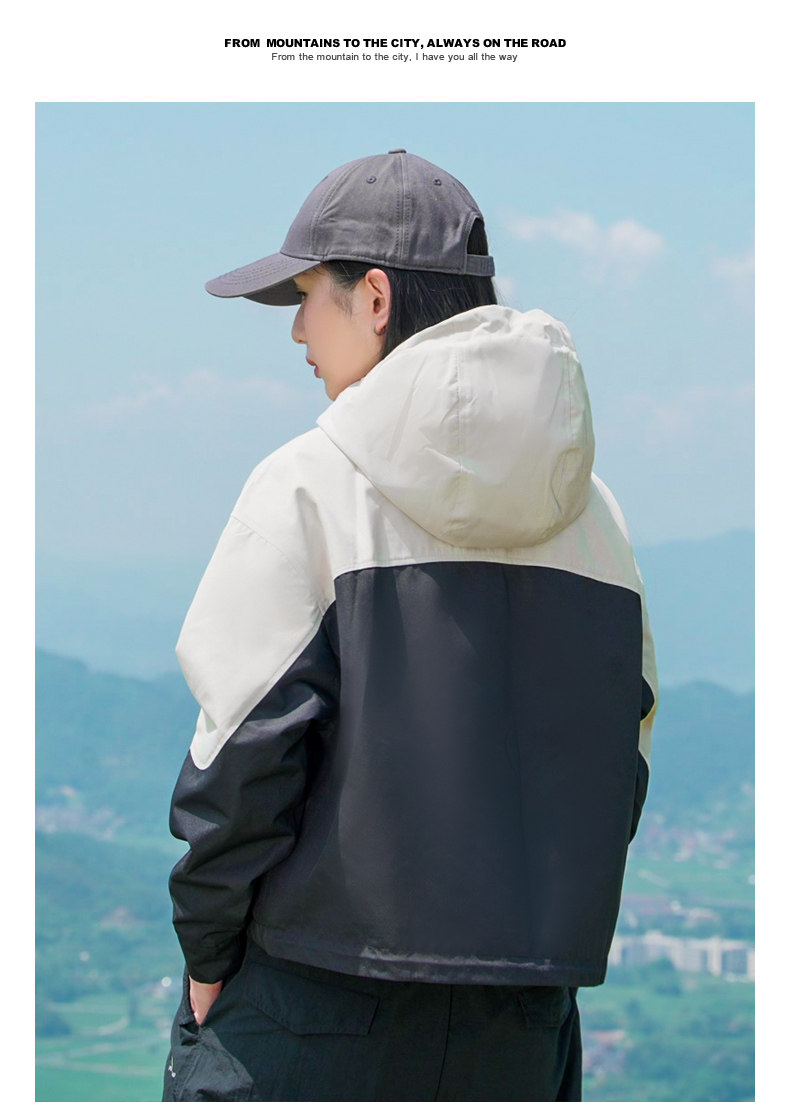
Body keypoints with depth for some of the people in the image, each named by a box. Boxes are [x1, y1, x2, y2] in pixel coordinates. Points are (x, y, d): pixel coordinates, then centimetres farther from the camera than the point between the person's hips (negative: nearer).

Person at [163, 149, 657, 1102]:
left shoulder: (310, 484, -9)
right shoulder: (590, 507, 8)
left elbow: (247, 746, -12)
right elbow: (618, 759, 9)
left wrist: (208, 952, -1)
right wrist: (541, 935, 16)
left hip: (312, 1008, -5)